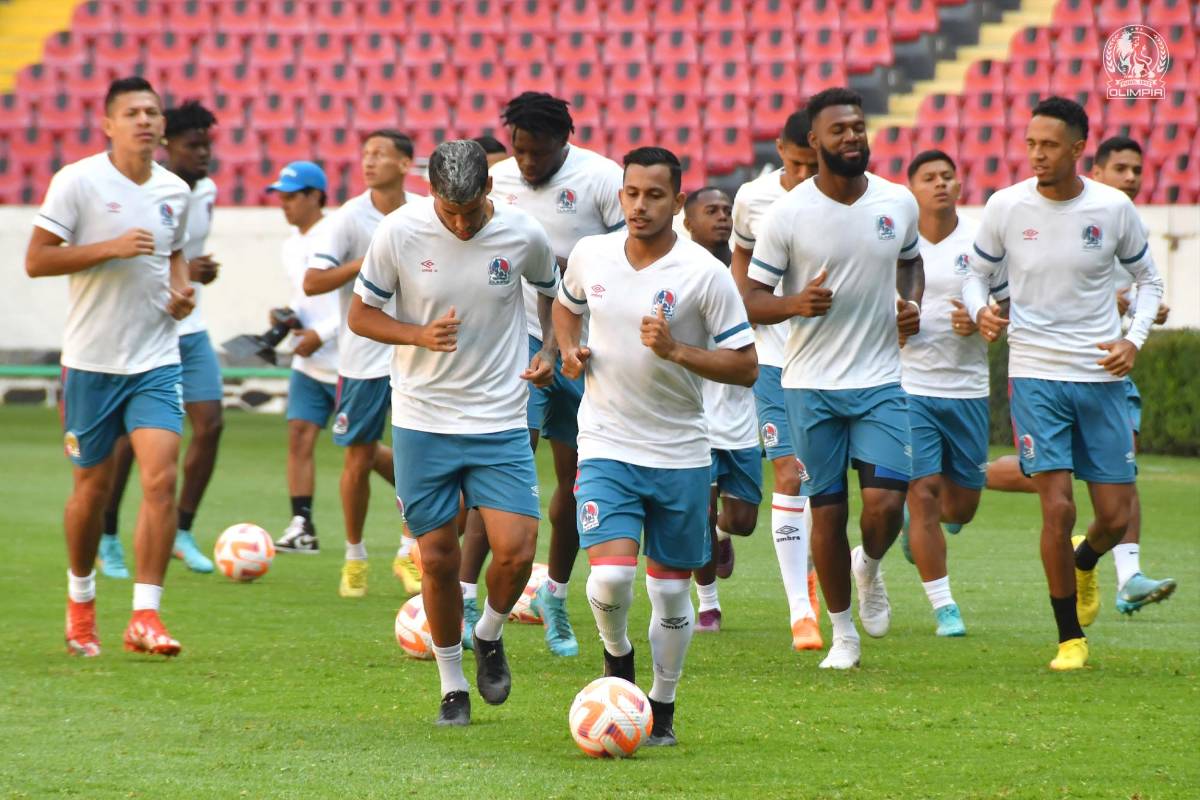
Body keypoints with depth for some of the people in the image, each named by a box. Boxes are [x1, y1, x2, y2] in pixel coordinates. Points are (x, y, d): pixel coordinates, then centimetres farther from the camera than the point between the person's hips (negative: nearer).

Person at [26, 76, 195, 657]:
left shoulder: (176, 191, 7)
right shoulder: (77, 182, -8)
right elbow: (36, 260, -10)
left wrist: (182, 288, 4)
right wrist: (111, 248, -19)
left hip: (157, 360, 3)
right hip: (91, 362, -3)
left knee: (161, 477, -13)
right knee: (92, 486, 7)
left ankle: (144, 616, -12)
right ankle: (80, 598, 31)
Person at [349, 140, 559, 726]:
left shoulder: (523, 236, -6)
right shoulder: (400, 232, -9)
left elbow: (554, 293, 16)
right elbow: (360, 315, 1)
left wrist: (551, 352, 0)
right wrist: (420, 335, -16)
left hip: (501, 420, 0)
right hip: (422, 420, 0)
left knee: (516, 550, -12)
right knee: (438, 559, 2)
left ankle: (490, 635, 19)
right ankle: (452, 685, 20)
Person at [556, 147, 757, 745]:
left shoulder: (704, 273, -10)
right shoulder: (590, 255, 0)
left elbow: (746, 367, -8)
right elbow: (566, 304, 23)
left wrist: (675, 350, -22)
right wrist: (570, 349, 2)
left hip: (680, 454, -1)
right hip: (606, 448, 1)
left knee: (671, 593, 7)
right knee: (609, 580, -17)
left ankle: (662, 708, 25)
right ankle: (617, 657, 14)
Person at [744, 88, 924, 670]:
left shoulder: (899, 203, 2)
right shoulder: (787, 214, -7)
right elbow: (752, 300, -4)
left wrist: (912, 305, 2)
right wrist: (794, 304, -25)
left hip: (880, 381, 1)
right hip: (811, 386, -1)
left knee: (886, 502, -13)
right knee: (827, 510, 3)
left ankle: (869, 567, 22)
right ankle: (843, 634, 19)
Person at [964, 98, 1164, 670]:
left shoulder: (1114, 209, -3)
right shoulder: (1006, 206, -4)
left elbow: (1148, 279, 10)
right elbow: (977, 273, 10)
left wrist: (1134, 340, -6)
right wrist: (980, 311, -13)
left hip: (1101, 376, 1)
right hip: (1034, 373, -1)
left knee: (1115, 518, 1)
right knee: (1058, 508, -13)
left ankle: (1085, 561, 39)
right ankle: (1070, 639, 3)